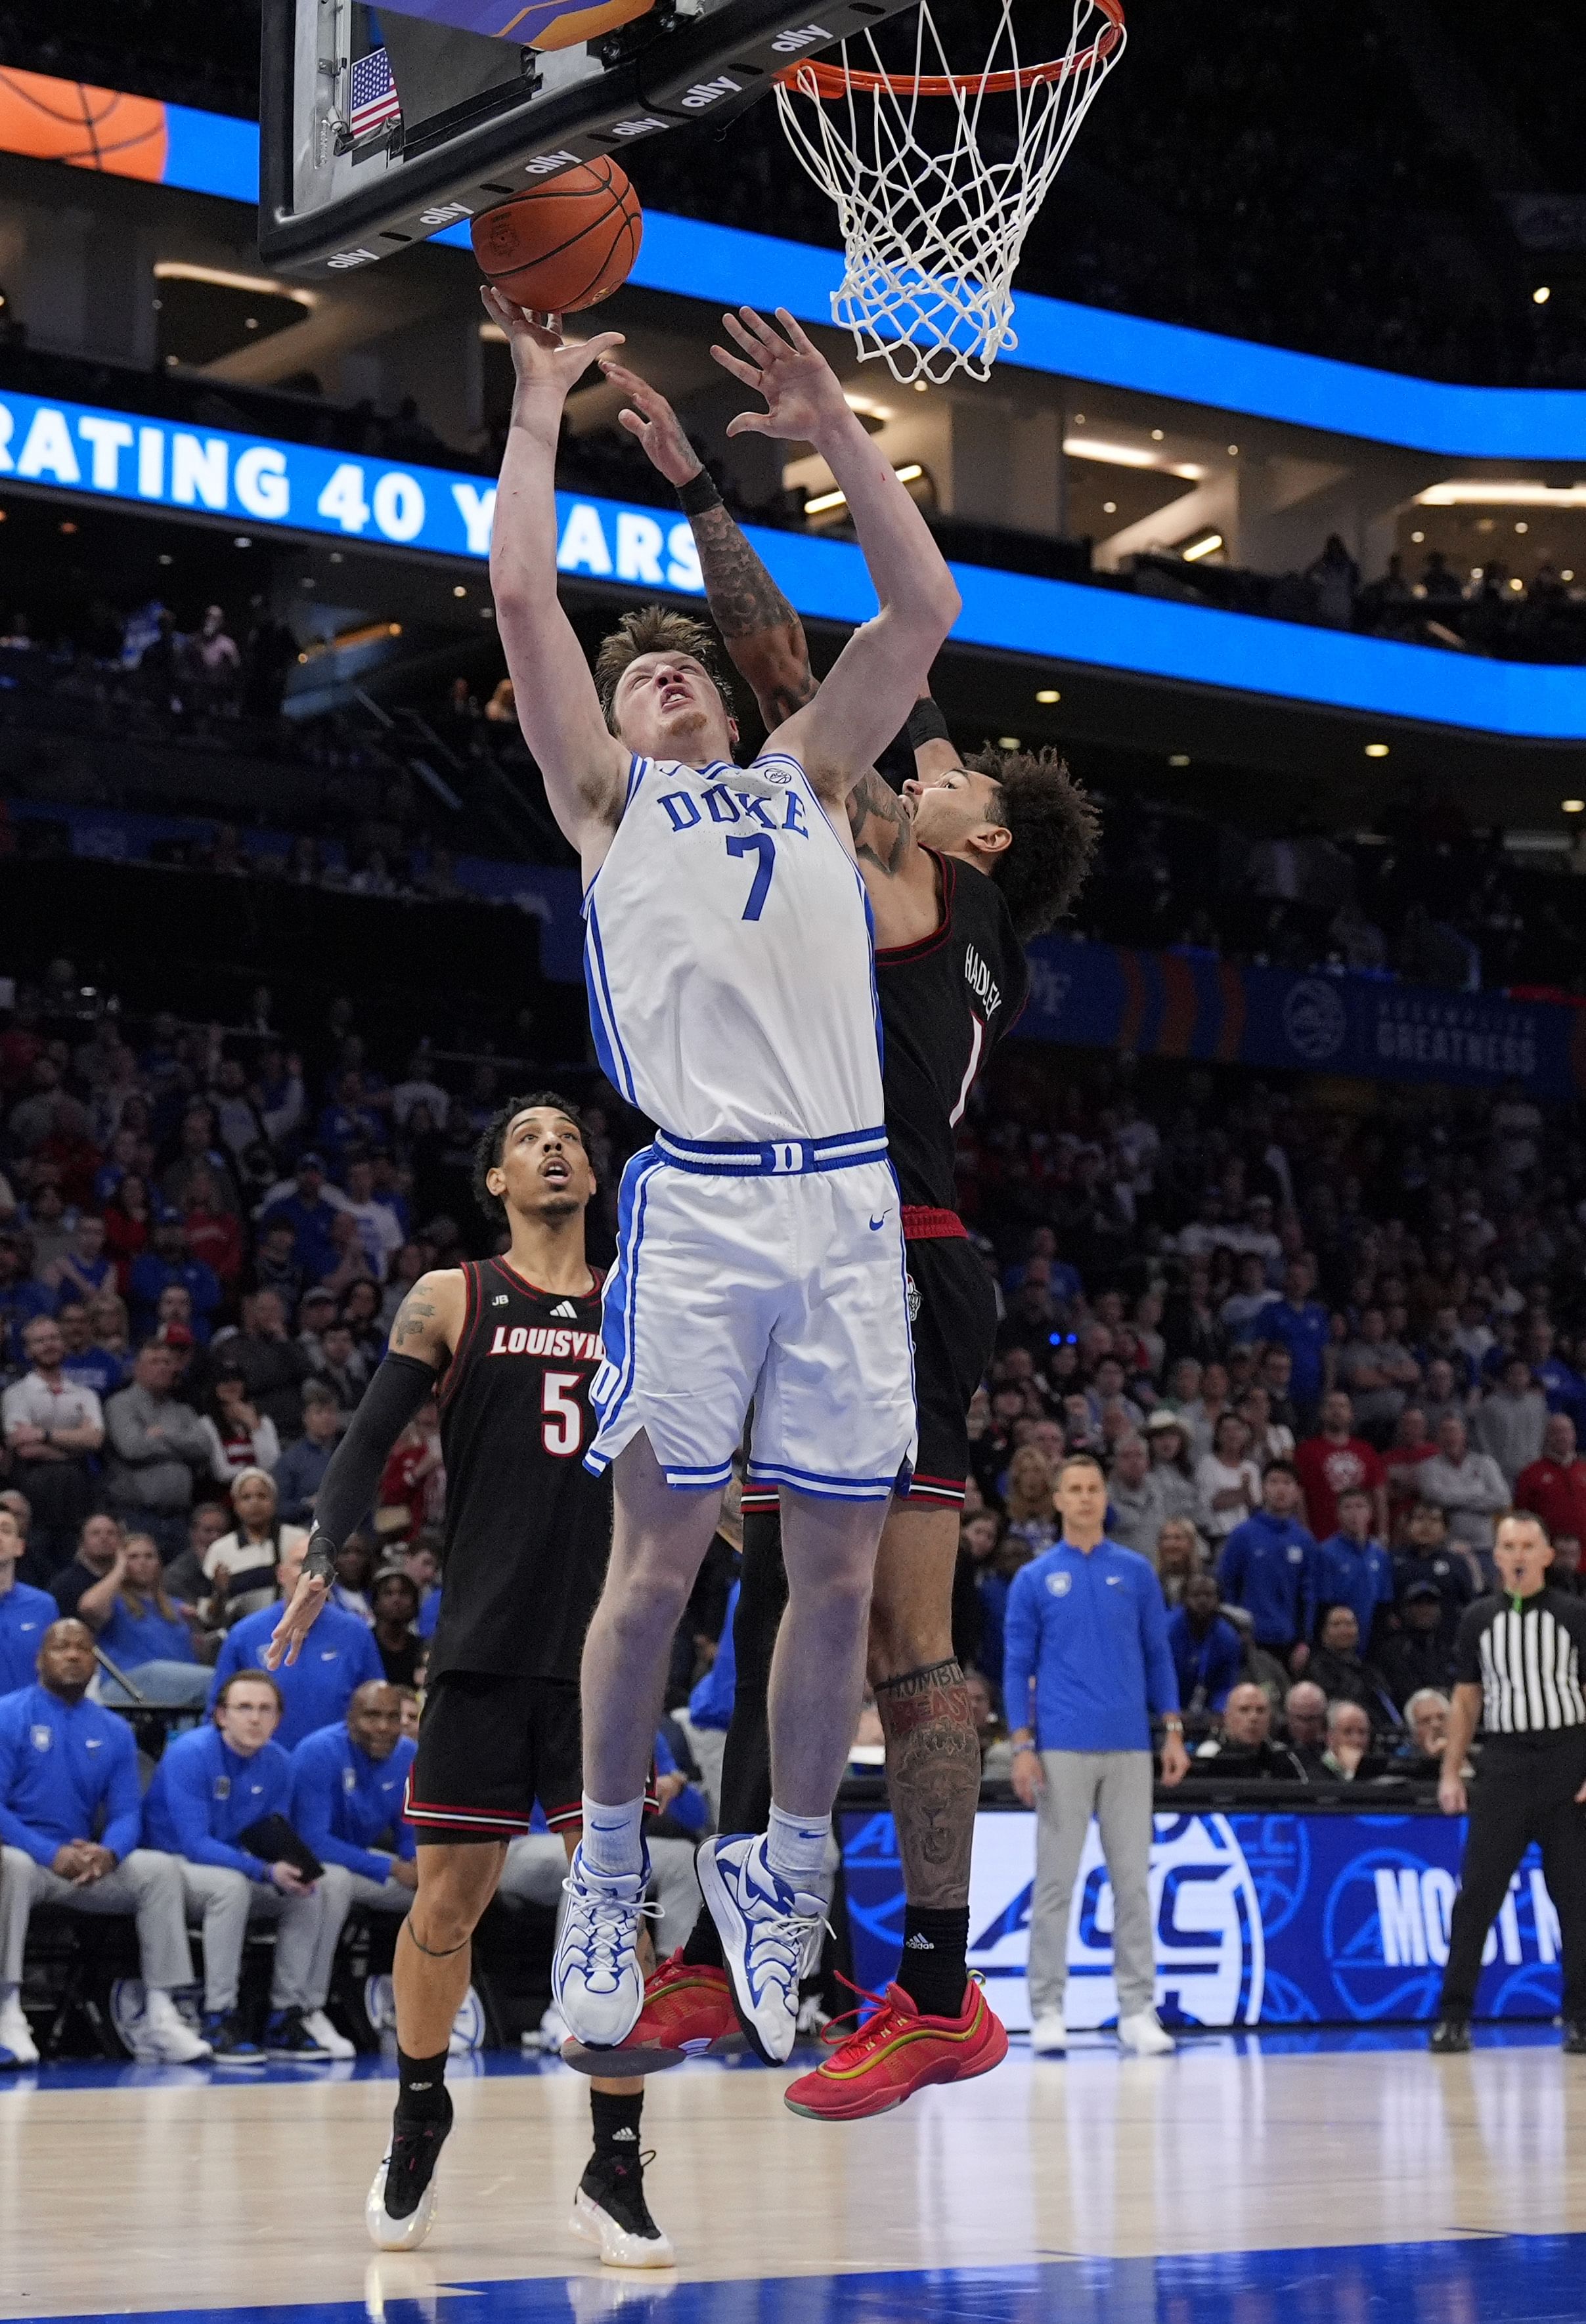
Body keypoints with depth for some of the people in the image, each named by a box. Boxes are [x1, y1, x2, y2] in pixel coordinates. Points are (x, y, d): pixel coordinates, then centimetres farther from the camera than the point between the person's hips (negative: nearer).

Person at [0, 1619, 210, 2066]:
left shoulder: (114, 1731, 10)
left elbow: (126, 1812, 6)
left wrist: (107, 1853, -19)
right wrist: (52, 1854, -25)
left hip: (85, 1865, 5)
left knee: (162, 1869, -15)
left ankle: (161, 2018, -20)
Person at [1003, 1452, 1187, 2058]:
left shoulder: (1136, 1573, 9)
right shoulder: (1034, 1580, 4)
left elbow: (1157, 1656, 11)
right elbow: (1018, 1667, 3)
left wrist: (1173, 1732, 3)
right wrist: (1022, 1746, -6)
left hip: (1129, 1748, 2)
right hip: (1062, 1750, -2)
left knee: (1132, 1879, 2)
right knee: (1054, 1880, 0)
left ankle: (1137, 2010, 7)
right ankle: (1047, 2011, 5)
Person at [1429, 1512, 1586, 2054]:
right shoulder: (1479, 1619, 8)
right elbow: (1466, 1701, 13)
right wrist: (1451, 1773, 6)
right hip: (1503, 1761, 2)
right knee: (1476, 1893, -2)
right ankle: (1454, 2015, 2)